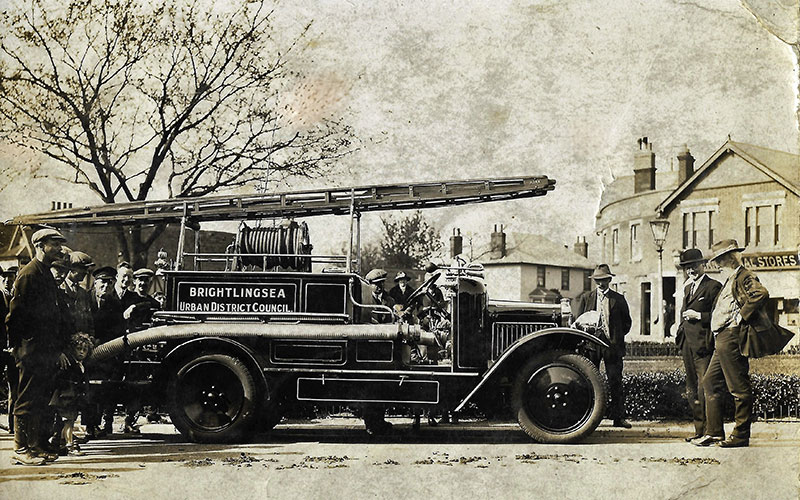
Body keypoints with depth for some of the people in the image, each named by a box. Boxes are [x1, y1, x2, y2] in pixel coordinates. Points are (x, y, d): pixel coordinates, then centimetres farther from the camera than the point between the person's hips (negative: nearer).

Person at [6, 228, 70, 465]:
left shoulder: (47, 275, 18)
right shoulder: (28, 274, -10)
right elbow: (15, 315, -14)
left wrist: (57, 350, 19)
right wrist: (19, 347, -15)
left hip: (46, 351, 9)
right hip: (32, 350, -9)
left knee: (41, 400, 11)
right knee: (27, 401, -5)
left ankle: (36, 446, 17)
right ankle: (21, 450, -1)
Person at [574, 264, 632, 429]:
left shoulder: (618, 299, 7)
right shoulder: (586, 298, 11)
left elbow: (626, 322, 12)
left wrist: (617, 337, 2)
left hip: (613, 346, -1)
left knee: (615, 382, -2)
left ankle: (618, 418, 1)